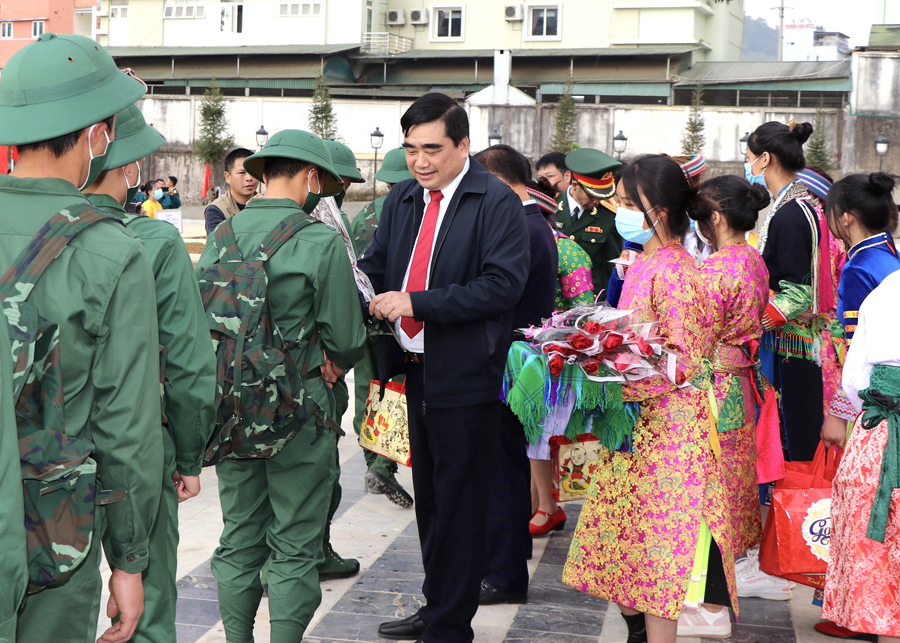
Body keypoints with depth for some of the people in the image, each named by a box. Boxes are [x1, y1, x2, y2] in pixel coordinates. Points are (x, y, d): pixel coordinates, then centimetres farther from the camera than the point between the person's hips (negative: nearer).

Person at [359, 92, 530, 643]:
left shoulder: (497, 202, -12)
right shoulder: (403, 200, 11)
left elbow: (503, 283, -21)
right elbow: (376, 264, 15)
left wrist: (417, 303, -23)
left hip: (466, 376, -8)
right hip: (417, 370, 8)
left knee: (459, 504, 0)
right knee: (429, 498, 19)